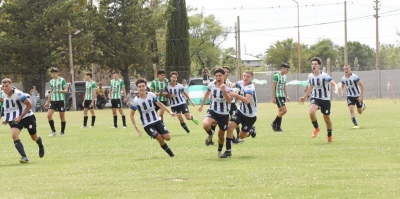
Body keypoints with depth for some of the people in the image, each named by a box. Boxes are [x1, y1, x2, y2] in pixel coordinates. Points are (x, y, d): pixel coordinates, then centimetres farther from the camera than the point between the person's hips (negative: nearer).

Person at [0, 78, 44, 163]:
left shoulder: (18, 94, -25)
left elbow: (29, 105, -21)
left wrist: (20, 117, -22)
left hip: (27, 117, -4)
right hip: (15, 119, 4)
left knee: (34, 137, 13)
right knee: (14, 135, -22)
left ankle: (41, 146, 50)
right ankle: (24, 157, -24)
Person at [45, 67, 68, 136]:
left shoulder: (62, 80, -3)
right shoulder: (51, 81, 12)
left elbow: (66, 90, -4)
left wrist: (61, 91, -26)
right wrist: (48, 102, 19)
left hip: (61, 100, -4)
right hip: (53, 100, 4)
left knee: (62, 116, 2)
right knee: (49, 115, -10)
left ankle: (62, 132, 14)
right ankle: (53, 131, -2)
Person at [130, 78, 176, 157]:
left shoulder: (151, 95, -7)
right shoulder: (136, 101, -17)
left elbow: (159, 104, 12)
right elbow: (132, 115, -6)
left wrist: (170, 112, 7)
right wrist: (136, 128, -12)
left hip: (157, 121, 4)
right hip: (147, 125, -4)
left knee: (167, 137, -8)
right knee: (160, 139, -15)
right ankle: (171, 154, 4)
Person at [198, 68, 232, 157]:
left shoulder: (227, 87, -13)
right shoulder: (211, 85, -5)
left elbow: (229, 101, -26)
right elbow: (207, 94, 17)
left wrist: (224, 91, -38)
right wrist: (202, 105, 26)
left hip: (224, 114, -1)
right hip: (213, 111, 1)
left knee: (221, 134, 10)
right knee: (205, 124, -30)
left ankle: (220, 150, 39)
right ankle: (210, 134, 6)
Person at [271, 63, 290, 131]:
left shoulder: (284, 76, 13)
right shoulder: (276, 76, -12)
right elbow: (273, 87, -13)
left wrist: (287, 96, 15)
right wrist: (273, 97, -15)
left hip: (282, 96, 9)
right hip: (278, 96, -9)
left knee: (280, 111, 7)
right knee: (284, 110, -15)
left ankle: (278, 127, 11)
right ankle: (274, 123, -4)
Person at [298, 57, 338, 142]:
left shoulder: (324, 76, -17)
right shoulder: (310, 76, 1)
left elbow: (334, 84, -24)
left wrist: (336, 91, -45)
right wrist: (304, 97, 20)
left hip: (325, 99, -3)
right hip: (315, 98, 3)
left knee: (327, 118, 7)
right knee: (311, 112, -27)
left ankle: (330, 136, 31)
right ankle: (316, 128, -2)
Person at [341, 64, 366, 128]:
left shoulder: (354, 77, -22)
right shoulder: (343, 78, -5)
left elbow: (362, 85, -19)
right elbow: (342, 86, 16)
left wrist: (361, 96, -22)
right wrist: (342, 92, -7)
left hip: (358, 96, -3)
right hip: (350, 96, 3)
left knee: (360, 112, 9)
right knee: (351, 110, -17)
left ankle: (363, 105, 44)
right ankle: (356, 125, -14)